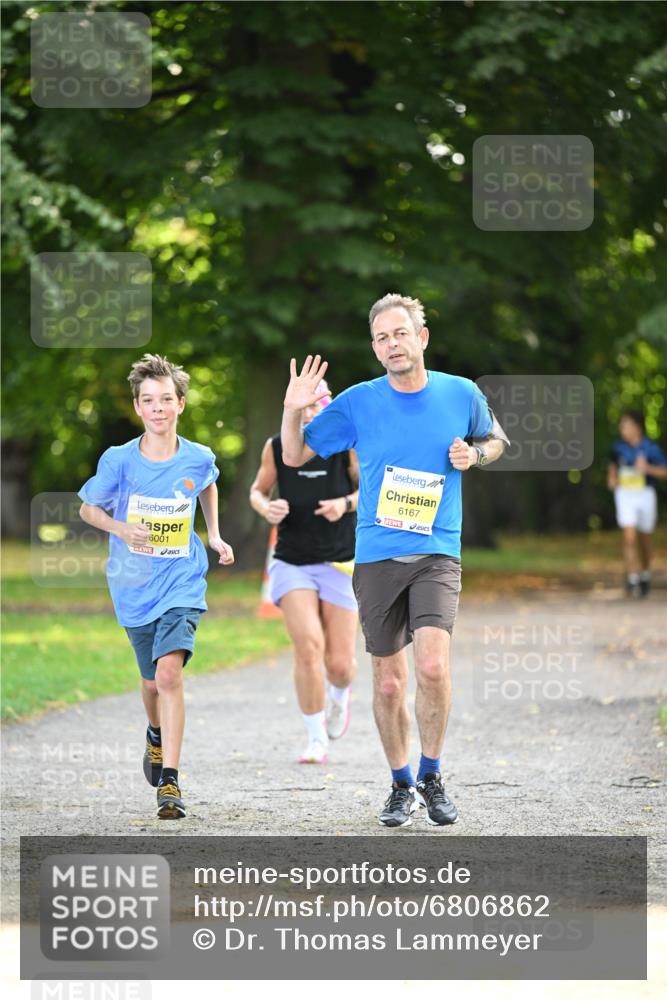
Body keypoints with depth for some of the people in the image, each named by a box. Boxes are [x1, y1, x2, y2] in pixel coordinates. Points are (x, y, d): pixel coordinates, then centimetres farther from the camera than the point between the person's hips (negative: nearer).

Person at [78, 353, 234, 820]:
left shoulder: (199, 459, -6)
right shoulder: (119, 460, -10)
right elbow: (89, 509, 3)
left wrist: (215, 536, 9)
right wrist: (123, 529, -15)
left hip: (182, 581, -2)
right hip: (134, 586, 2)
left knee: (169, 670, -22)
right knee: (153, 681, 16)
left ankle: (170, 781, -22)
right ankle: (157, 735, 52)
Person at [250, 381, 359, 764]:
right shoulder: (277, 447, -2)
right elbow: (258, 491, 12)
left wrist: (346, 503, -16)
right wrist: (266, 508, -10)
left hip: (339, 563, 0)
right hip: (291, 563, 0)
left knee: (340, 663, -1)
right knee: (309, 647, -18)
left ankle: (339, 694, 39)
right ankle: (317, 740, -5)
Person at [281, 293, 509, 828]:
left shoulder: (461, 394, 2)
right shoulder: (358, 402, 0)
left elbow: (495, 439, 21)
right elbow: (295, 455, 7)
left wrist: (474, 454, -1)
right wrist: (293, 411, -12)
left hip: (437, 554, -1)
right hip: (376, 558, 1)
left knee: (432, 665, -20)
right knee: (388, 682, 5)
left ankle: (432, 775, 0)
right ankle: (402, 785, 24)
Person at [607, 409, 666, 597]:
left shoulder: (651, 448, -9)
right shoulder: (619, 447, 0)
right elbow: (613, 464, 21)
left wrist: (647, 468, -22)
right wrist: (612, 478, 3)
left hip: (645, 495, -1)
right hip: (625, 495, 1)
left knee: (644, 540, 13)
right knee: (629, 537, -14)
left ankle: (645, 575, 35)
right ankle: (632, 580, -14)